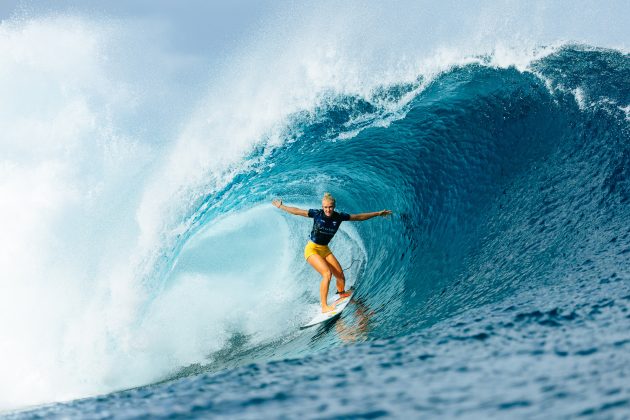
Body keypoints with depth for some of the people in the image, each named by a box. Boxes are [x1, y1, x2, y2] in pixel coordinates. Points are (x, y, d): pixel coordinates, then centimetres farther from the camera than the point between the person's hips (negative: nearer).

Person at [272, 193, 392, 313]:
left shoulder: (339, 217, -6)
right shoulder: (317, 214, -15)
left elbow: (359, 217, 2)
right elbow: (298, 211, -6)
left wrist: (378, 213, 3)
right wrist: (281, 206, -2)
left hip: (325, 250, 5)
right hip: (312, 249, -5)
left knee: (340, 275, 1)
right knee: (327, 273, -24)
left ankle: (342, 295, 35)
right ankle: (324, 306, -18)